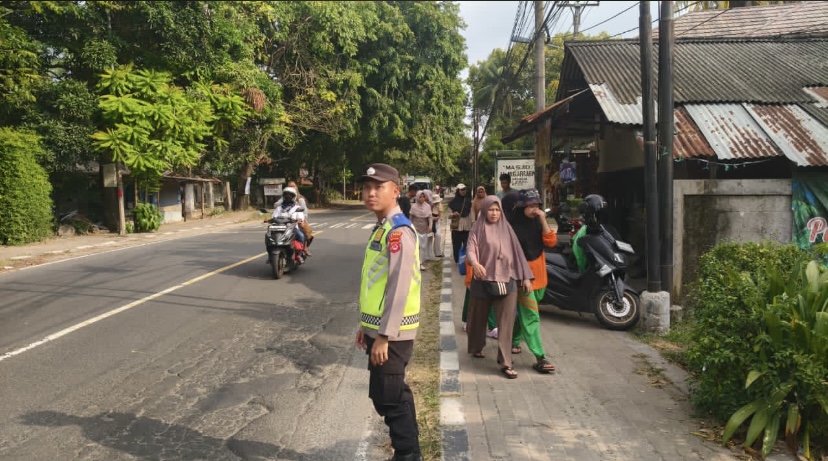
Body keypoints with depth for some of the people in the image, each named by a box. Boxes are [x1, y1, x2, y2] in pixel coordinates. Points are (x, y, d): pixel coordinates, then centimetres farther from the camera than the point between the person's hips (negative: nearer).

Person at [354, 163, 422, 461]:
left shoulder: (399, 231, -18)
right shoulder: (380, 228, 12)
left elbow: (399, 288, -22)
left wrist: (383, 336, -21)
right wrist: (366, 325, 19)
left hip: (391, 332, -10)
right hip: (379, 327, 10)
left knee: (388, 397, 0)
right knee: (393, 394, 18)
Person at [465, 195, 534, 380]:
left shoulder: (506, 228, 8)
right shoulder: (477, 229, 0)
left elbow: (517, 252, 10)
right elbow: (470, 250, -13)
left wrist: (526, 276, 5)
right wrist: (475, 263, -35)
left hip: (507, 280, 2)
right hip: (483, 280, -1)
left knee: (506, 322, -5)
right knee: (479, 317, 14)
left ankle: (505, 363, -3)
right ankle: (477, 348, 39)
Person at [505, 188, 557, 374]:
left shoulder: (538, 222, 5)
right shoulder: (512, 224, -13)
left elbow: (551, 242, -5)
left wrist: (543, 221, -14)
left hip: (538, 273, 7)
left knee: (524, 312, 19)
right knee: (531, 316, -11)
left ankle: (514, 341, 39)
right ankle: (540, 358, -12)